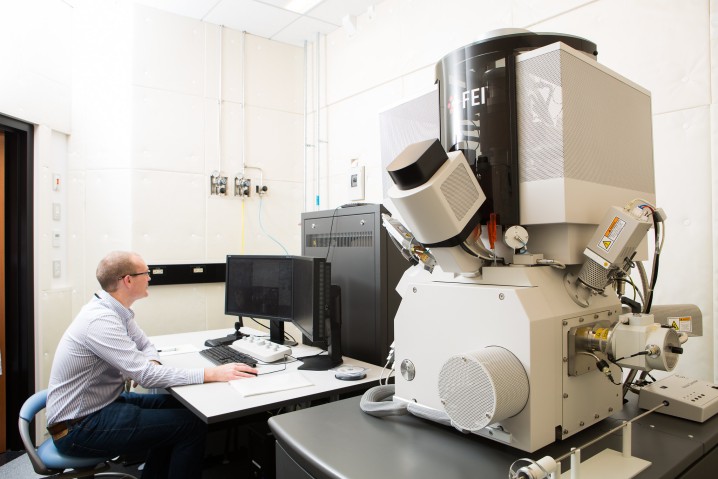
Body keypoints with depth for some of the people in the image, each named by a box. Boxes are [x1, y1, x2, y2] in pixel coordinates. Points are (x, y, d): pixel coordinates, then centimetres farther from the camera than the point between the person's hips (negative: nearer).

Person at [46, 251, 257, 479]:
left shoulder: (114, 309, 2)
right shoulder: (101, 321, -27)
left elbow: (145, 345, 14)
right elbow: (145, 375, -30)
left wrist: (150, 366, -10)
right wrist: (212, 374, -30)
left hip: (101, 404, 9)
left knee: (179, 406, 12)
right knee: (193, 425, -13)